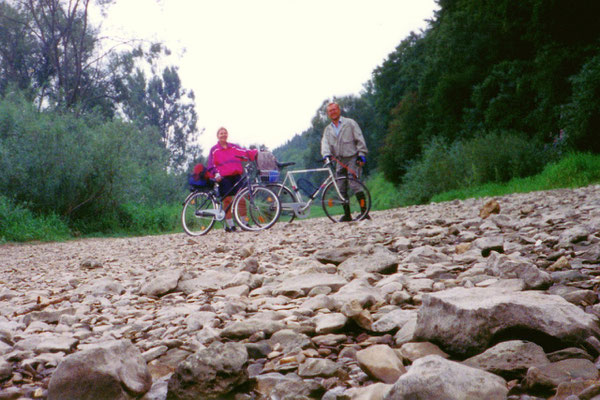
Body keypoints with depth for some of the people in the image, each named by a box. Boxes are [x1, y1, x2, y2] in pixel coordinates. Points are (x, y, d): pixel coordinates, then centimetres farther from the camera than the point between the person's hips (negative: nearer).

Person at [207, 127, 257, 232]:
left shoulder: (234, 147, 15)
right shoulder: (214, 150, 9)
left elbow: (246, 153, 5)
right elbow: (211, 165, 5)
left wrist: (257, 152, -11)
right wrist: (216, 174, -11)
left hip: (236, 176, 2)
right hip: (223, 177, -2)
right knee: (227, 200, -4)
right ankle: (229, 225, 4)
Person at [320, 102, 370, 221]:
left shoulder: (350, 123, 3)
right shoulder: (328, 129, 16)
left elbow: (360, 139, -1)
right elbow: (325, 143, 2)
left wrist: (362, 155, -10)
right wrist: (326, 155, -17)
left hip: (353, 158, -5)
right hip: (340, 161, 5)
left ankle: (364, 212, -17)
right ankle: (347, 214, 9)